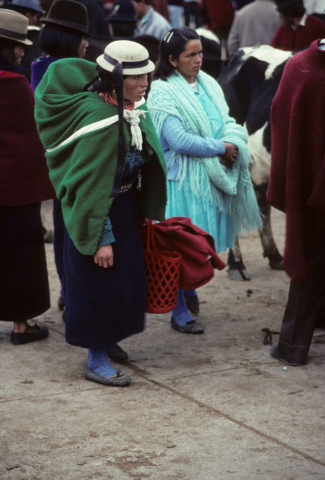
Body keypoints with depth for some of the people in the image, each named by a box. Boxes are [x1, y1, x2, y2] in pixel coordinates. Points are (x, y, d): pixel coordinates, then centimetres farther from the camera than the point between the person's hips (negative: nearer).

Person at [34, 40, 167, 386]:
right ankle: (96, 361, 12)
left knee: (126, 278, 18)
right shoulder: (99, 120, -27)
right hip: (94, 211, -9)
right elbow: (91, 184, -25)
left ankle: (107, 340, 36)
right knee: (99, 283, 0)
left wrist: (149, 212, 15)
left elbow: (146, 161, 12)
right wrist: (101, 237, -22)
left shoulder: (134, 109, 0)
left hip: (124, 205, 9)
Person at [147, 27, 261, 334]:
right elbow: (179, 139, -20)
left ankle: (189, 287, 42)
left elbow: (228, 123, 7)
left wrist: (232, 148, -15)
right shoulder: (162, 92, -12)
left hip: (214, 177, 6)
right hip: (182, 179, -6)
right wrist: (220, 148, -13)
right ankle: (180, 313, 11)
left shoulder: (208, 84, 8)